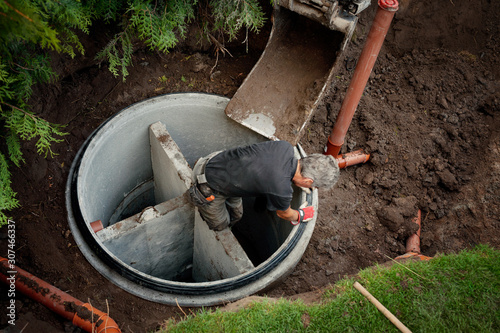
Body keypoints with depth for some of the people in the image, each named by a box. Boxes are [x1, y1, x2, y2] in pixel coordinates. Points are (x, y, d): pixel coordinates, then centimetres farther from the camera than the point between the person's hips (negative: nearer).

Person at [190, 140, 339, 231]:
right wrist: (300, 216, 14)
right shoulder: (282, 190, -33)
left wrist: (297, 181, 25)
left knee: (236, 216, 22)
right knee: (220, 224, 19)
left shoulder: (285, 146, -16)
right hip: (209, 187, -7)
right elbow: (284, 213, -6)